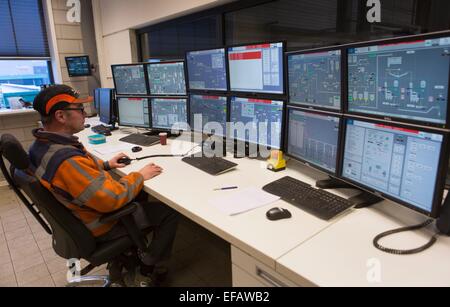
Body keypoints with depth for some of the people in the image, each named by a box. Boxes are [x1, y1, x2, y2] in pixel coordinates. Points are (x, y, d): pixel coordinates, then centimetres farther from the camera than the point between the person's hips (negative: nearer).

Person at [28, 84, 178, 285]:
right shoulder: (67, 160, -37)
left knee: (142, 194, 27)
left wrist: (105, 165, 6)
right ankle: (148, 265, 19)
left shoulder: (43, 144, -6)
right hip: (102, 222, -9)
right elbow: (112, 200, -33)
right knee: (170, 211, -1)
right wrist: (139, 176, -20)